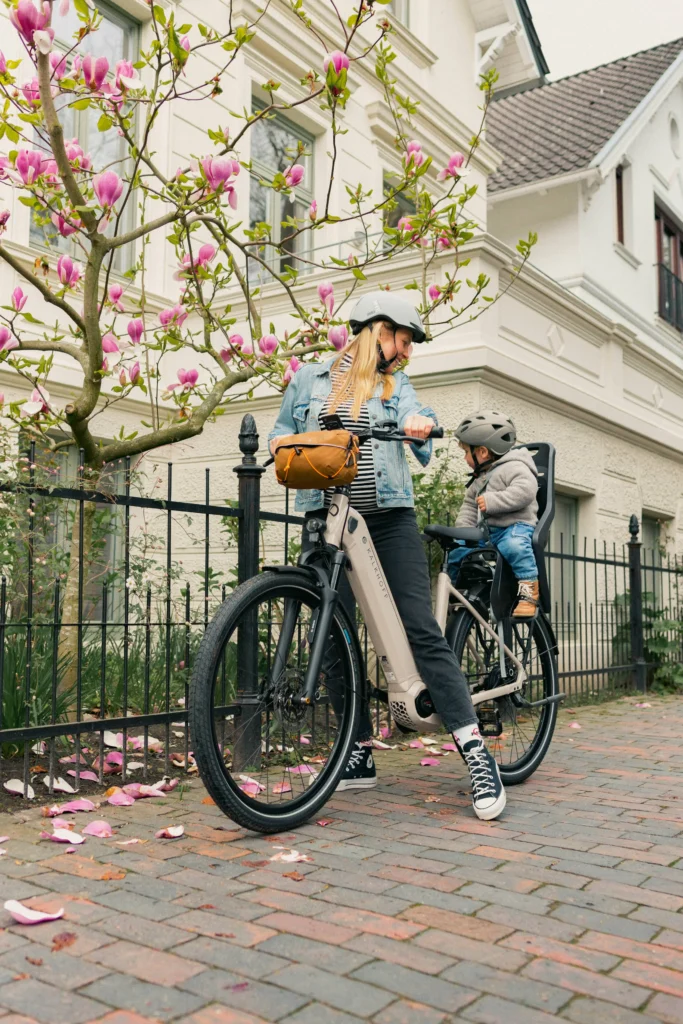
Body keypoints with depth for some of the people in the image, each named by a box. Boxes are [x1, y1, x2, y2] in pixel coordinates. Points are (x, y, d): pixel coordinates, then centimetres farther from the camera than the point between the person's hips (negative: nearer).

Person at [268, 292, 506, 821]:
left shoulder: (397, 386, 14)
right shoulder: (310, 378, 14)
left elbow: (418, 421, -6)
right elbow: (281, 433, 17)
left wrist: (419, 424, -30)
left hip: (390, 519, -1)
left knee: (423, 631, -8)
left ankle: (478, 756, -6)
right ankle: (361, 756, 14)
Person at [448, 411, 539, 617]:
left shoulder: (513, 468, -9)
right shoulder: (478, 479, 22)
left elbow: (524, 491, -25)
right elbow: (469, 504, 22)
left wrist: (492, 501, -27)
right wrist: (462, 529, 5)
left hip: (515, 526, -8)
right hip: (487, 531, 8)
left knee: (513, 545, -40)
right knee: (455, 551, 1)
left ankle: (529, 586, -31)